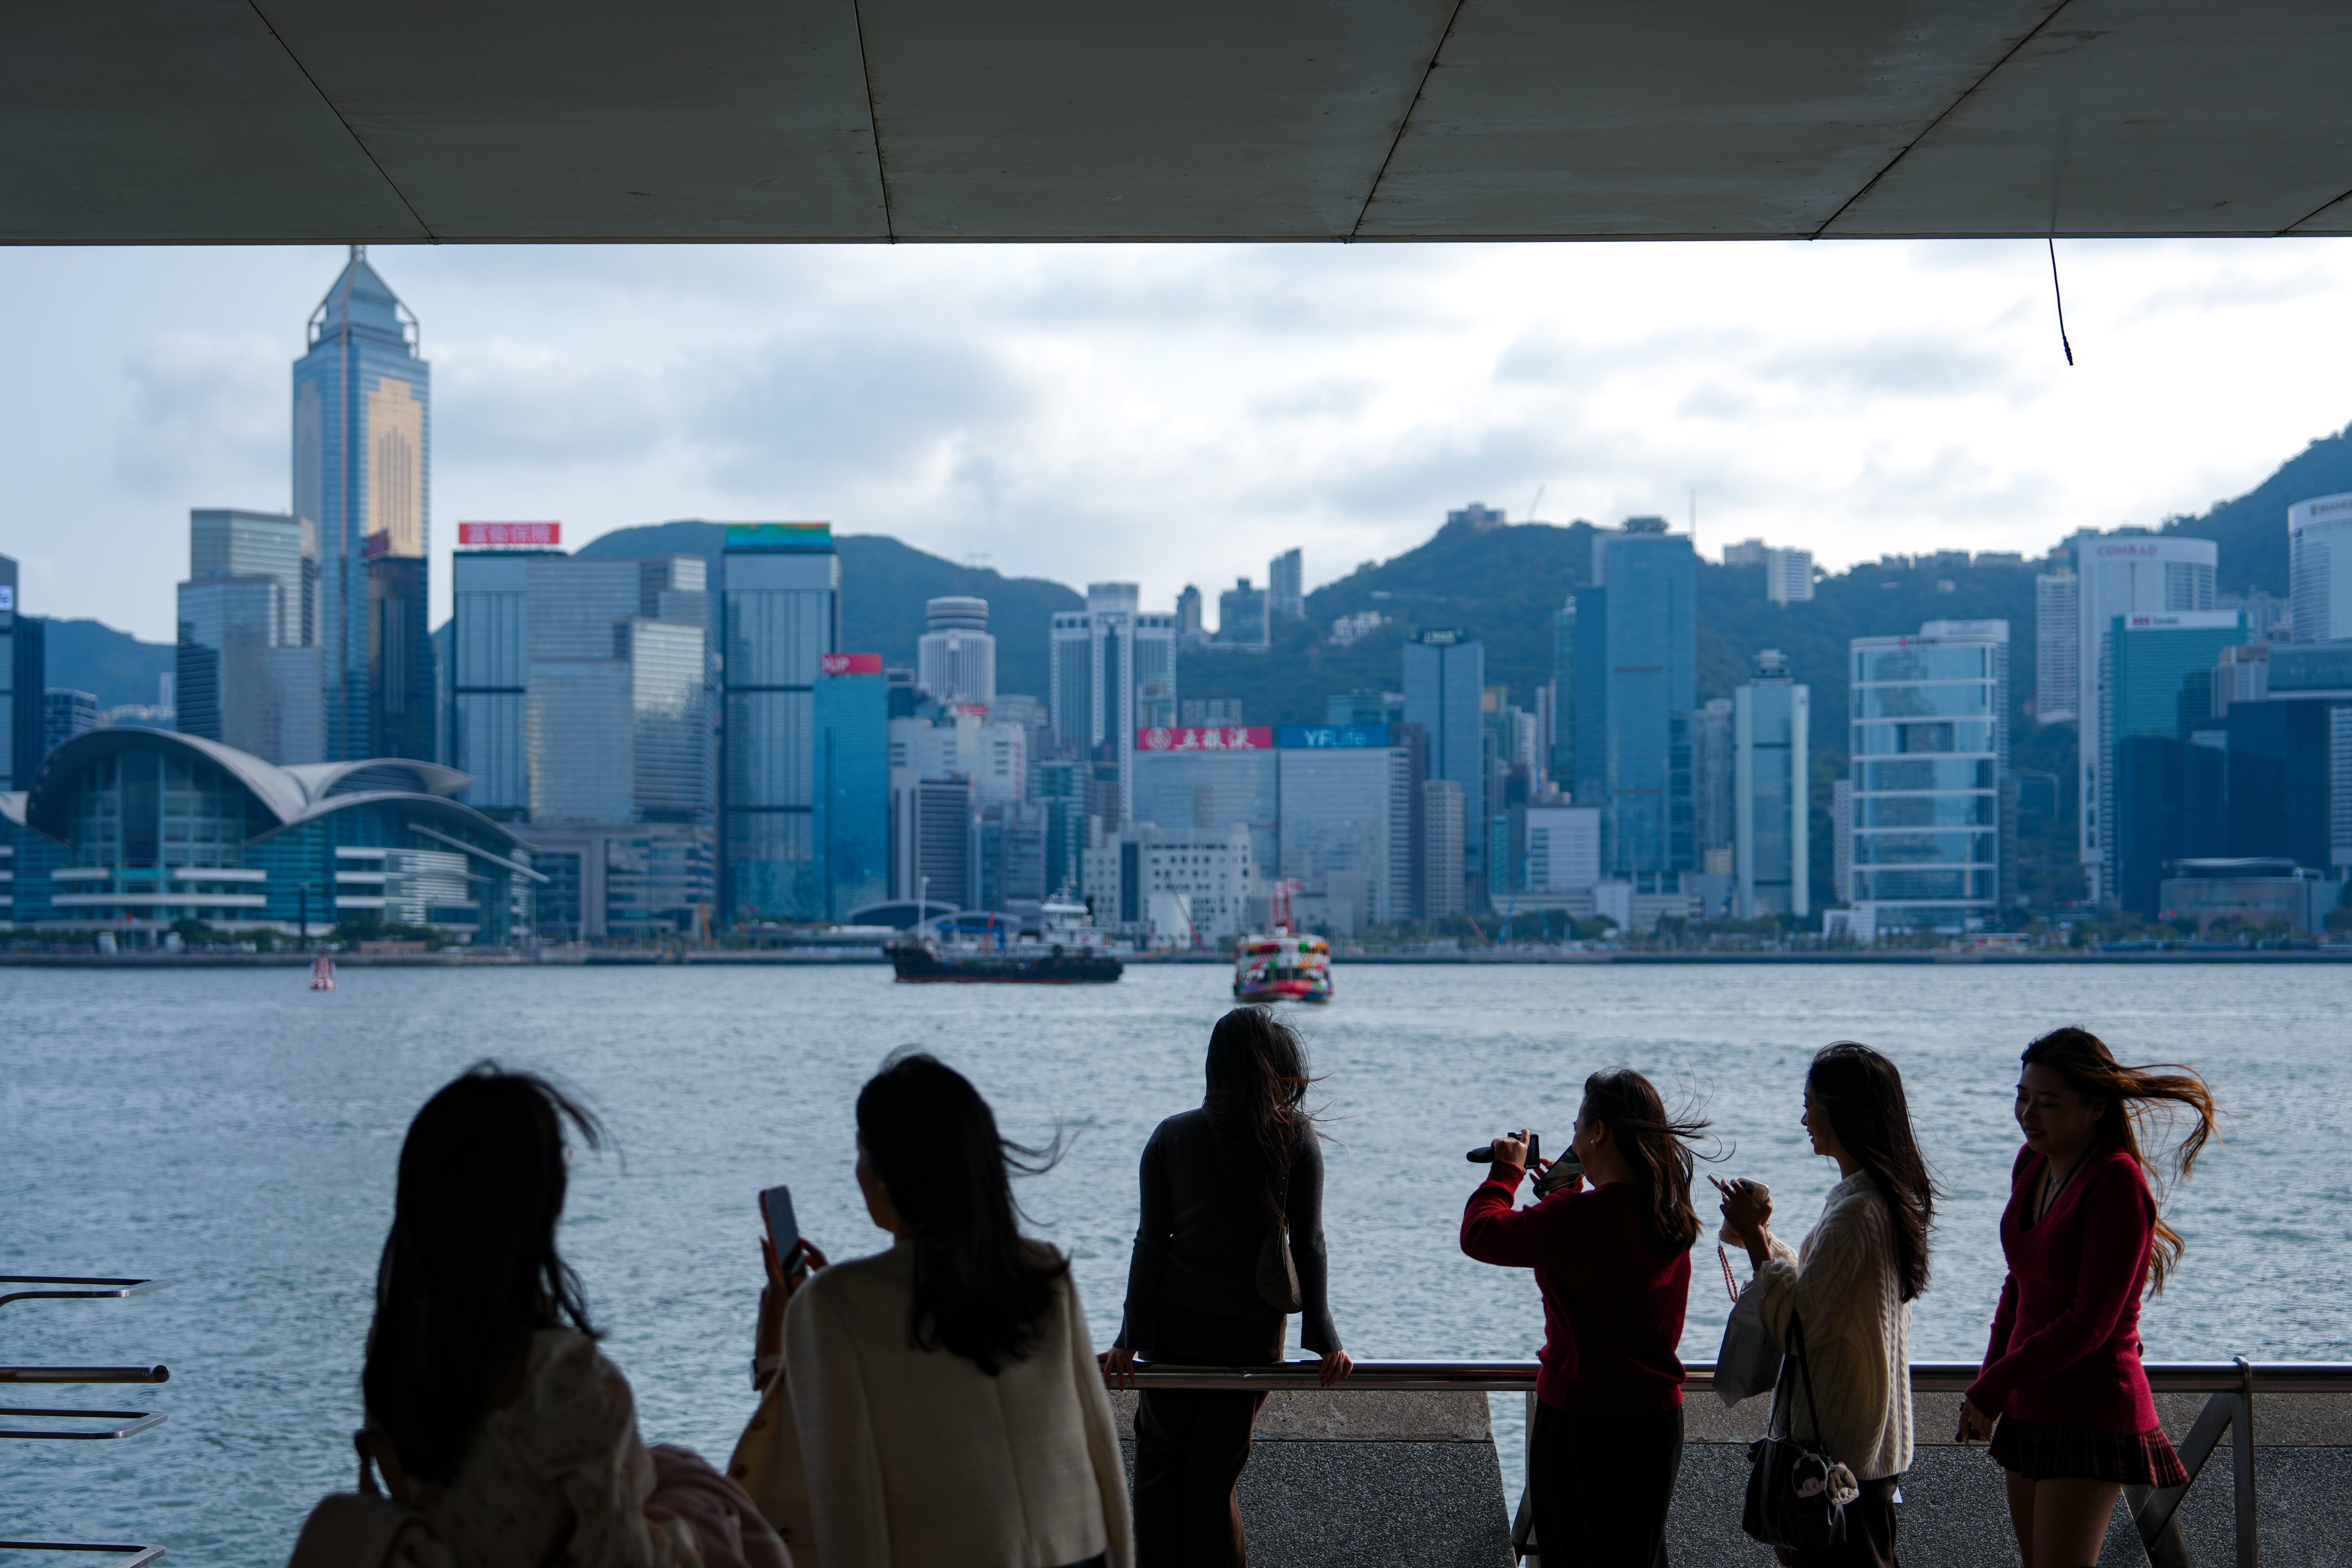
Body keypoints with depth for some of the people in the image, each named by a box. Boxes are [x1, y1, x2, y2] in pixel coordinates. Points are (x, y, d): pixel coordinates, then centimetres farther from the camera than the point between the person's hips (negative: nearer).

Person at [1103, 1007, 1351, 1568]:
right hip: (1255, 1329, 0)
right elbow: (1309, 1243, -6)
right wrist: (1322, 1335, -3)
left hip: (1177, 1322, 0)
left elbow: (1151, 1243, -3)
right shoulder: (1297, 1138, -5)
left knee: (1160, 1459, 12)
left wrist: (1131, 1336, -2)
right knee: (1216, 1471, 9)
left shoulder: (1172, 1137, -3)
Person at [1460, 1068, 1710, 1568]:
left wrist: (1507, 1169, 0)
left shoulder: (1579, 1217, -23)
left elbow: (1479, 1234, -15)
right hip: (1658, 1415, 7)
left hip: (1582, 1419, -7)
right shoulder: (1671, 1214, 2)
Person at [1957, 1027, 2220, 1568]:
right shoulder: (2033, 1163, 7)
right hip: (2031, 1411, 8)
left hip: (2092, 1414, -8)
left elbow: (2090, 1321, -19)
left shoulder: (2118, 1184, -17)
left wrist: (1994, 1386, -16)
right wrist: (1987, 1384, 9)